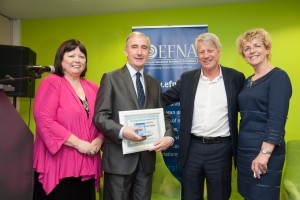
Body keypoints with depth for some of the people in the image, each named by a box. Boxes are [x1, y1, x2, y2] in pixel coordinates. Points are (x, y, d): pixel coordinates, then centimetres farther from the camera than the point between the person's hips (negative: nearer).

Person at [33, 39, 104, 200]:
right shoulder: (51, 83, -6)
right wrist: (78, 143, -17)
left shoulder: (93, 88, 12)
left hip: (86, 165, 6)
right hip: (59, 164, -6)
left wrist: (99, 140, -6)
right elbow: (44, 121, -16)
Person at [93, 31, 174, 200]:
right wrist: (122, 131, -27)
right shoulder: (111, 78, -2)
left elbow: (163, 116, 11)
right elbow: (100, 116, -9)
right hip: (119, 158, -4)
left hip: (146, 158, 5)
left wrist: (169, 137, -10)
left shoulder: (154, 84, 13)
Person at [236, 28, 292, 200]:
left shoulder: (278, 77, -10)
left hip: (265, 150, -7)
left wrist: (265, 153, -24)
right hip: (244, 149, 7)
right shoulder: (248, 81, 12)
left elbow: (277, 119, -18)